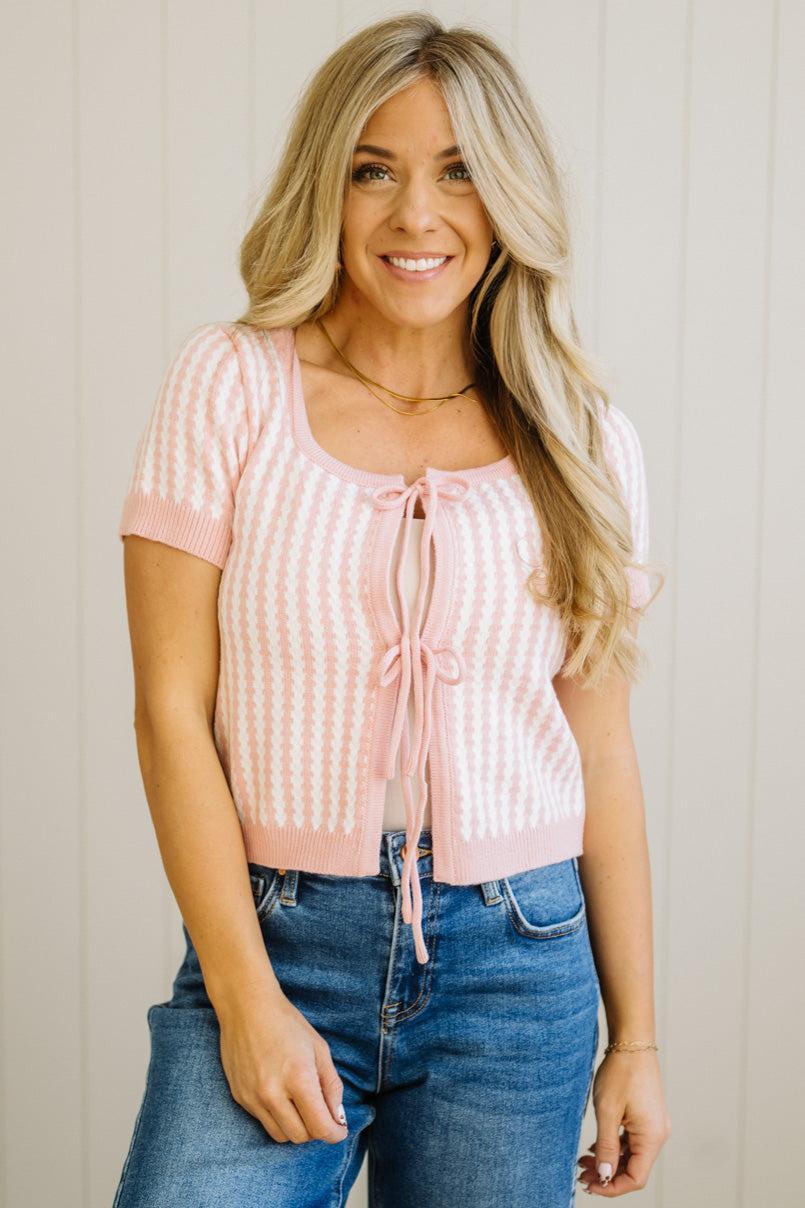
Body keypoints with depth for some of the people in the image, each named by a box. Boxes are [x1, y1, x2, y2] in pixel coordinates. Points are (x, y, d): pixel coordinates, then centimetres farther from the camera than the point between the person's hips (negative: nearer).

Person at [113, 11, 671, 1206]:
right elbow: (172, 712, -5)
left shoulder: (584, 442, 3)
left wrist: (635, 1038, 8)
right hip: (275, 939, -2)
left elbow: (601, 751, 6)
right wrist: (248, 999, -10)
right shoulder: (231, 384, -3)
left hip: (519, 968, 2)